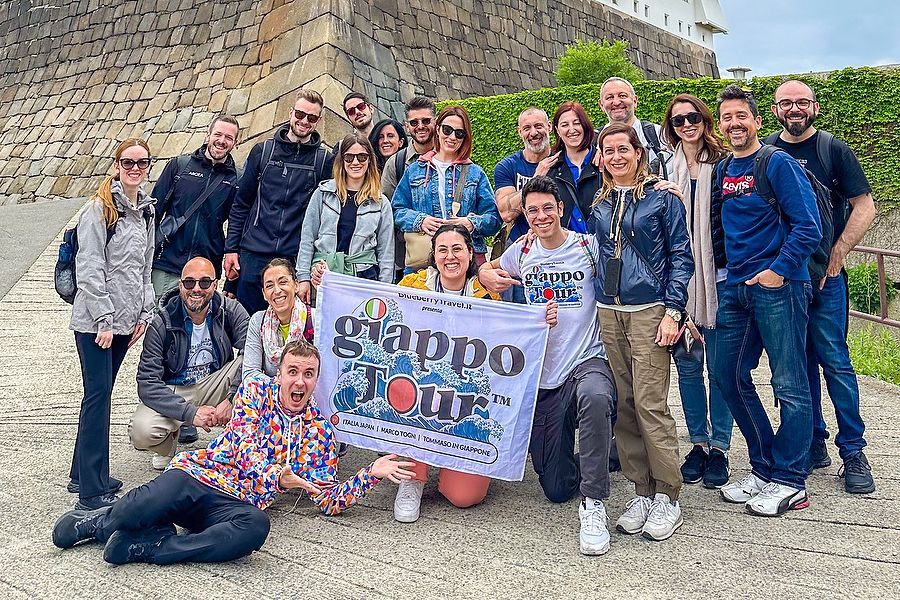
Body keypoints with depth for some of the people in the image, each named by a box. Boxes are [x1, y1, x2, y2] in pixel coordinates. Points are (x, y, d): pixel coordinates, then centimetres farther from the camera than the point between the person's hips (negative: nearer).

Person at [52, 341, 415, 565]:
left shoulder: (319, 430, 14)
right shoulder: (256, 390, 9)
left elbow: (330, 502, 11)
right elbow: (245, 449, -6)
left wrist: (372, 474, -3)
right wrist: (276, 477, -24)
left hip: (237, 503, 1)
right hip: (195, 474, -1)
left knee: (256, 526, -38)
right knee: (143, 508, -36)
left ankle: (147, 547, -24)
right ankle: (97, 520, -1)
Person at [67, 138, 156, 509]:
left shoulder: (146, 210, 12)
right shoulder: (99, 210, -9)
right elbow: (89, 269, -14)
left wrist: (145, 314, 10)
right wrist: (103, 319, -16)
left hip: (126, 320, 7)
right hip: (95, 321, -7)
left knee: (101, 394, 13)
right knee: (98, 395, -7)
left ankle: (83, 473, 25)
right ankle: (92, 490, -2)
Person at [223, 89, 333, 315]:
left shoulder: (324, 160, 4)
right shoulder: (263, 150, 7)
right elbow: (241, 205, 9)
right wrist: (231, 248, 3)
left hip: (297, 258, -1)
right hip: (254, 253, 1)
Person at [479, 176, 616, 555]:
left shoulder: (588, 246, -1)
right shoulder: (522, 252, 8)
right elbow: (488, 270, 26)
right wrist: (486, 275, 3)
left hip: (587, 361, -3)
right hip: (542, 375, 3)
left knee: (595, 398, -43)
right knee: (556, 489, 5)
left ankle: (593, 504, -27)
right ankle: (589, 457, 39)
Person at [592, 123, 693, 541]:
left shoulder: (662, 196, 0)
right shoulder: (598, 201, 14)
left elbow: (680, 255, -2)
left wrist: (672, 312, -11)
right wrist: (592, 305, 14)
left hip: (649, 310, -5)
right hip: (608, 313, 5)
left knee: (650, 404, -9)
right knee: (623, 405, 4)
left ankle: (667, 497, 4)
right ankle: (641, 492, 14)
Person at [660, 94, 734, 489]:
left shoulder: (723, 164, 3)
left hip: (717, 277, -2)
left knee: (719, 365, 3)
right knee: (687, 365, 9)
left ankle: (719, 447, 15)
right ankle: (698, 442, 22)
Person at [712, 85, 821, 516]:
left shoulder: (778, 164, -6)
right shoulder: (721, 171, 13)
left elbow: (808, 226, -12)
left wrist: (778, 271, -15)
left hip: (778, 287, -7)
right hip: (736, 288, 7)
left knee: (789, 385, -1)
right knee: (728, 376, 9)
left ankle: (789, 482, 10)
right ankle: (764, 468, 23)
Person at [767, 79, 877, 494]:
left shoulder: (834, 150, 1)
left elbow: (864, 206, -1)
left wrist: (836, 256, -8)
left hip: (824, 274, -2)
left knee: (834, 360, -3)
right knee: (799, 361, 8)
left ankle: (853, 451, 8)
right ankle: (813, 443, 20)